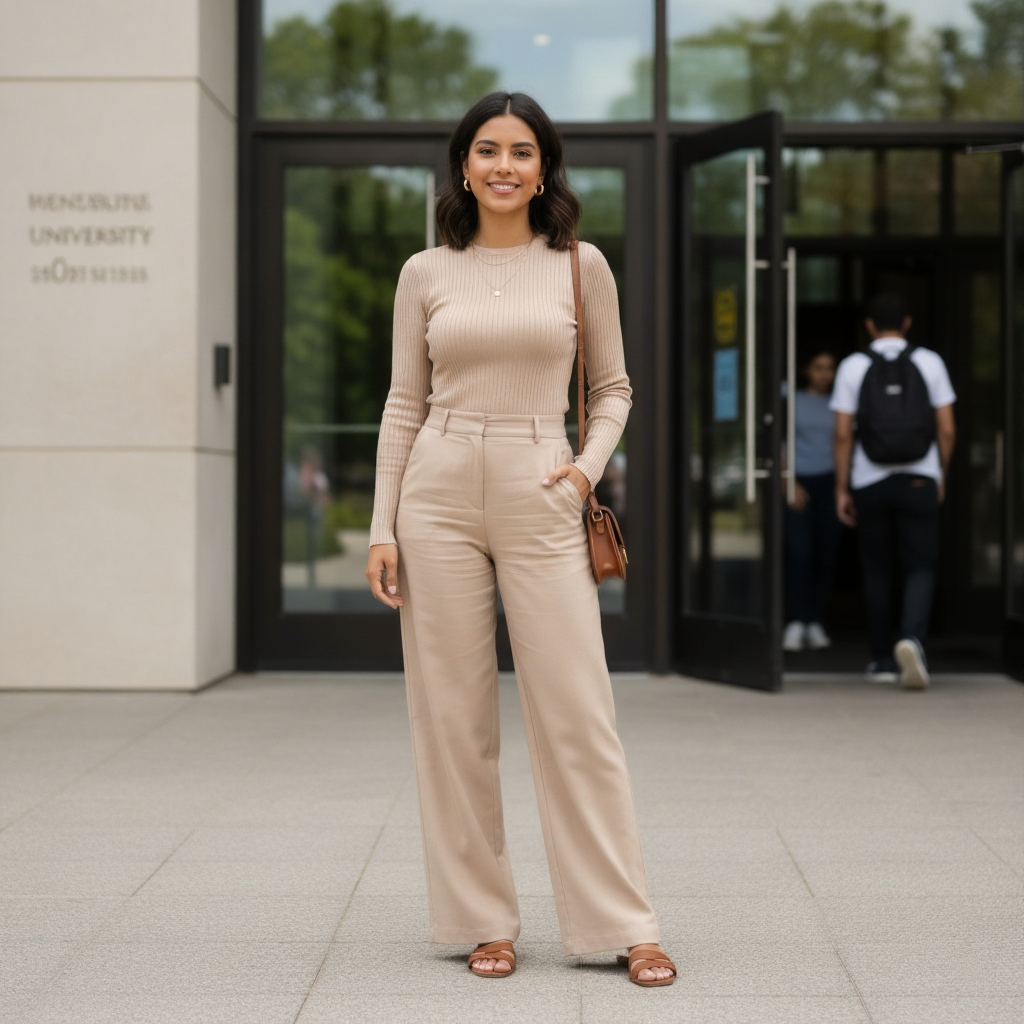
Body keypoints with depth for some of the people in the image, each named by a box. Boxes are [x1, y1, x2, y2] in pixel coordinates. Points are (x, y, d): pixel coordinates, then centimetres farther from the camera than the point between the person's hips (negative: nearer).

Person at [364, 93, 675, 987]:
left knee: (577, 714, -2)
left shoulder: (581, 266, 5)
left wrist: (588, 467, -4)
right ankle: (484, 921, 15)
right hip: (439, 494, 1)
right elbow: (404, 403, 8)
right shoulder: (426, 274, 6)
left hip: (539, 500, -1)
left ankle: (624, 923, 7)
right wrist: (383, 528, 3)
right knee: (454, 718, 3)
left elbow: (613, 389, 14)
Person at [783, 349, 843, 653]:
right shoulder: (793, 402, 7)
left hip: (828, 482, 2)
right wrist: (790, 484, -7)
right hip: (799, 482, -2)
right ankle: (795, 624, -12)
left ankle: (815, 624, 6)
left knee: (825, 556, -1)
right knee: (799, 553, -12)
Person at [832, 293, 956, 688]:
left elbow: (843, 434, -6)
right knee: (920, 569, 3)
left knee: (876, 570, 13)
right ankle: (912, 638, -23)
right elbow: (947, 430, -1)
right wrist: (941, 475, 13)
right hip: (919, 479, -1)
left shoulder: (853, 366, -1)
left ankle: (883, 660, 17)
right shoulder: (930, 362, 0)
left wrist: (841, 490, 0)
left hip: (870, 482, 1)